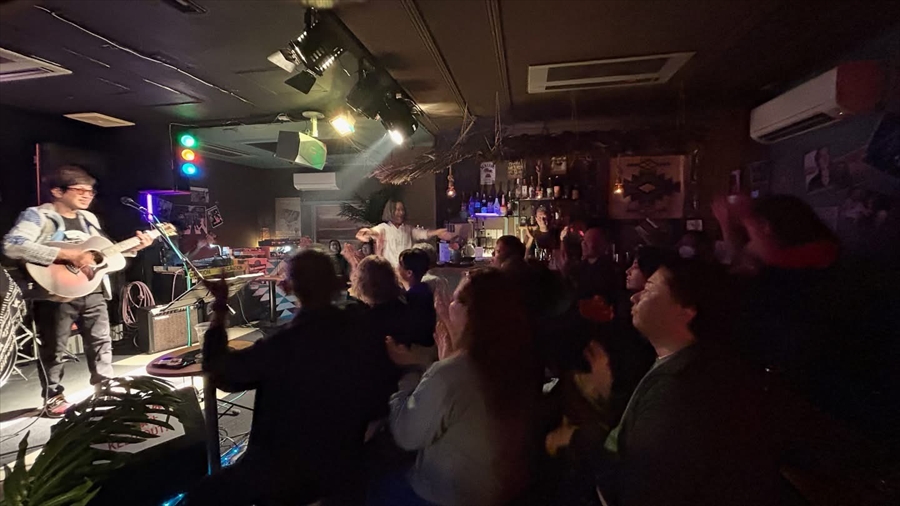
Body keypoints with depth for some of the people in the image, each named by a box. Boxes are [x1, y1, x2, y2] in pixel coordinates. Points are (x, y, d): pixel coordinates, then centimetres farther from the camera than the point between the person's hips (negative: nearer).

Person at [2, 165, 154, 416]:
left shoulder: (89, 219, 15)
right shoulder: (37, 216, -7)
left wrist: (133, 247, 7)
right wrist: (66, 255, -28)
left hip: (92, 292, 6)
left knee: (101, 342, 12)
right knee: (53, 348, 6)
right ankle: (53, 397, 21)